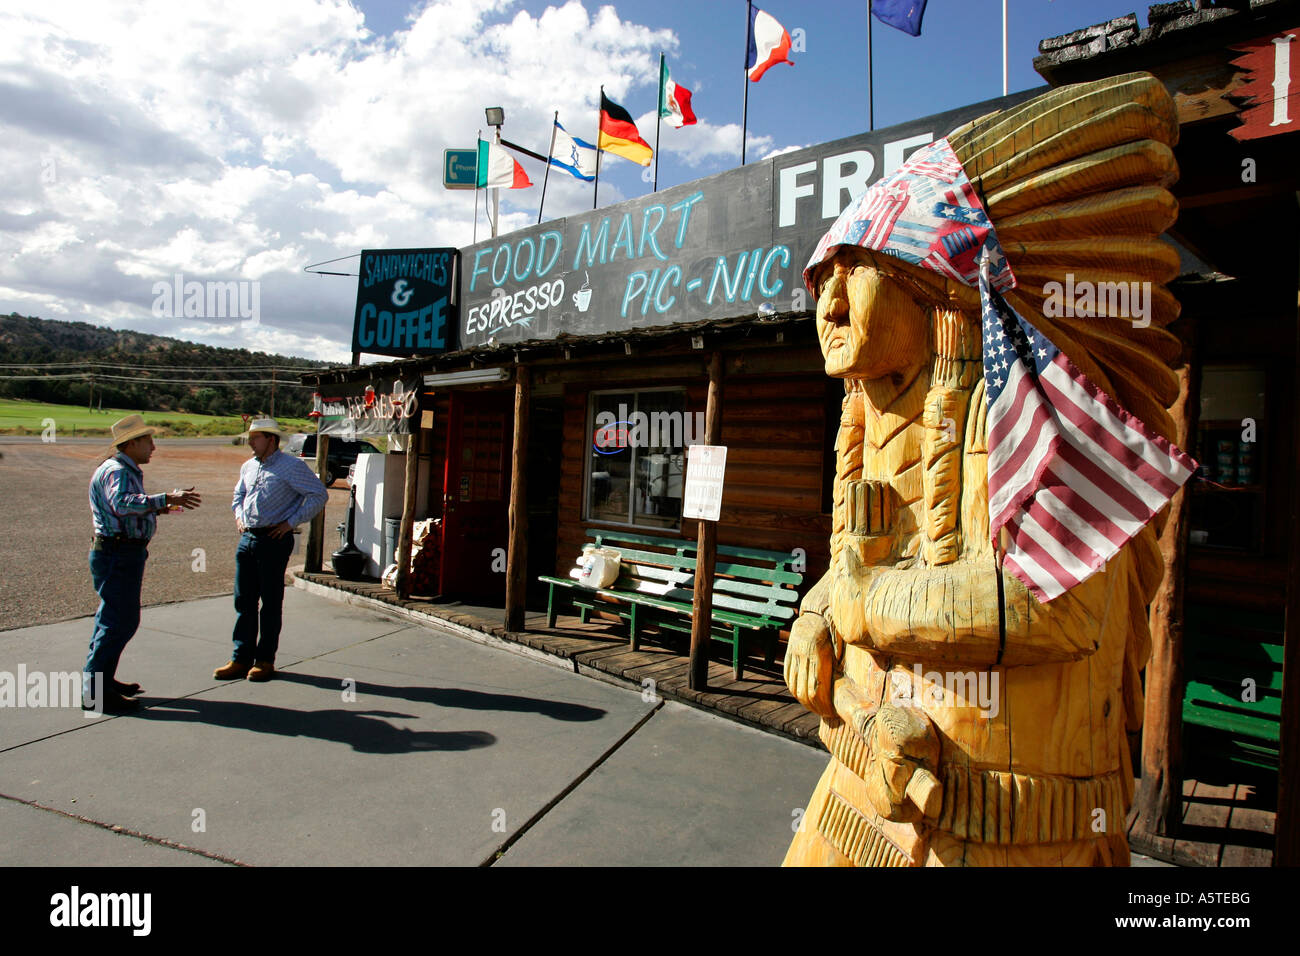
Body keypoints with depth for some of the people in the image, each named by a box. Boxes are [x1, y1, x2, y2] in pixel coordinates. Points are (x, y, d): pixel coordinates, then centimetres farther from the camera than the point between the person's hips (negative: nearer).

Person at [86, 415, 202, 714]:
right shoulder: (115, 471, -16)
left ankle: (102, 680, 30)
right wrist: (166, 498, -42)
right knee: (121, 621, -9)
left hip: (124, 552, 11)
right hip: (118, 553, -11)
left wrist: (157, 508, 25)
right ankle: (94, 692, -3)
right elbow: (123, 504, -36)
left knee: (112, 617, 18)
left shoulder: (127, 471, 17)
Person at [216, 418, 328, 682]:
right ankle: (241, 658, 16)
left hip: (274, 540, -7)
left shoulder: (291, 465, -7)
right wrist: (239, 516, 14)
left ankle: (265, 660, 11)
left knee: (270, 602, 2)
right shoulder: (248, 467, 15)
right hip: (247, 538, 7)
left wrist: (291, 522, -12)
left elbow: (319, 495, -12)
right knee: (243, 600, 8)